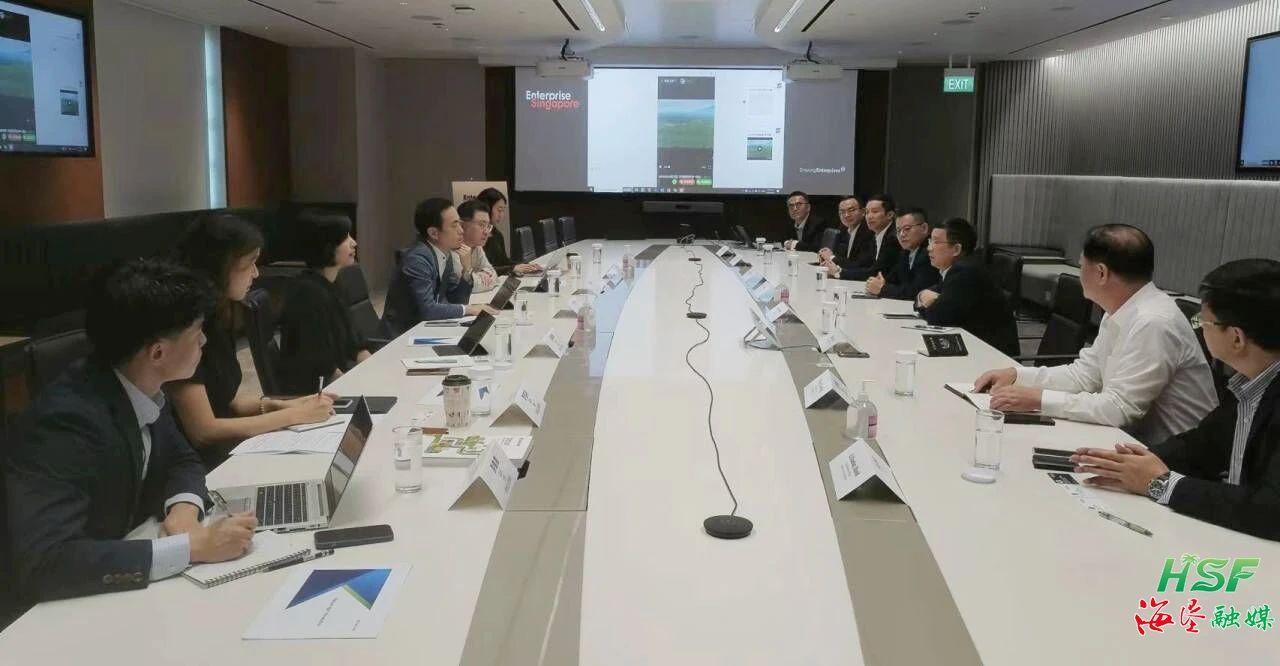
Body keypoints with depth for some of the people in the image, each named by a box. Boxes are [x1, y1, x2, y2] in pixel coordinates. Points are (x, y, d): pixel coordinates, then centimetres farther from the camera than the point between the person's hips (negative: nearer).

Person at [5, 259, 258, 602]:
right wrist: (192, 547, -31)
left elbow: (182, 460, 9)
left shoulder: (140, 389, -6)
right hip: (67, 608, -6)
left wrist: (184, 509, -12)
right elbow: (44, 562, -34)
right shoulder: (68, 420, -27)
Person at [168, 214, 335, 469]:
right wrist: (294, 416, -15)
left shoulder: (218, 317, 5)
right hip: (199, 463, -8)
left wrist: (282, 405, -3)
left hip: (226, 449, 8)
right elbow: (202, 431, -20)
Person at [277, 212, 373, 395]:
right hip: (315, 390, -8)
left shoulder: (330, 287, 9)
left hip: (341, 375, 8)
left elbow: (355, 343, 10)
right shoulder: (309, 294, -18)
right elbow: (322, 367, -20)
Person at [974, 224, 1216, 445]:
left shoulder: (1153, 323, -25)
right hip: (1138, 439, 7)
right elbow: (1085, 374, 9)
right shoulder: (1121, 312, 3)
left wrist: (1038, 399, -24)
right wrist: (1017, 375, -2)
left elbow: (1119, 408, -26)